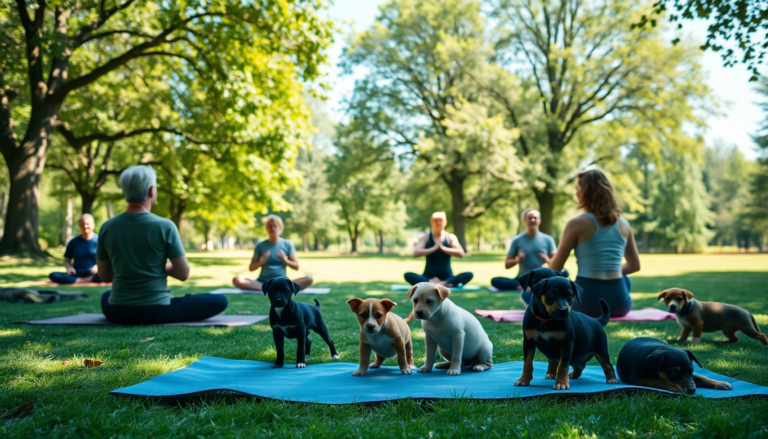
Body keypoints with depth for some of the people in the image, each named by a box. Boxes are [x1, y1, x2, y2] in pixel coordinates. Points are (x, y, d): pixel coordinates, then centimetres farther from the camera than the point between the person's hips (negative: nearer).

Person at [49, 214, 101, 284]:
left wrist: (98, 266, -21)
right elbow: (67, 260, 16)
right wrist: (69, 267, -7)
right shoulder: (73, 242, 12)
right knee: (53, 276, -24)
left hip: (93, 275, -3)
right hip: (77, 275, 3)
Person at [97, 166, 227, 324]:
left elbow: (105, 276, 5)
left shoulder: (107, 227, -3)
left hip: (118, 313, 5)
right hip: (157, 312, -4)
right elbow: (183, 274, -10)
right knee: (220, 301, 5)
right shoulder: (165, 226, -15)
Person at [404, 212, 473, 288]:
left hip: (447, 278, 1)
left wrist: (443, 248, -18)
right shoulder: (426, 237, 4)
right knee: (408, 275, -29)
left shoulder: (451, 237, 5)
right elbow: (415, 253, -12)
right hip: (429, 277, 0)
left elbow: (461, 253, -11)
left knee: (469, 275, -26)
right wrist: (433, 249, -20)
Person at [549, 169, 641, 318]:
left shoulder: (577, 224, -7)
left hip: (588, 304, -3)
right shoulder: (623, 223, 7)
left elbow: (556, 268, -2)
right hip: (619, 303, 3)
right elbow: (634, 265, 18)